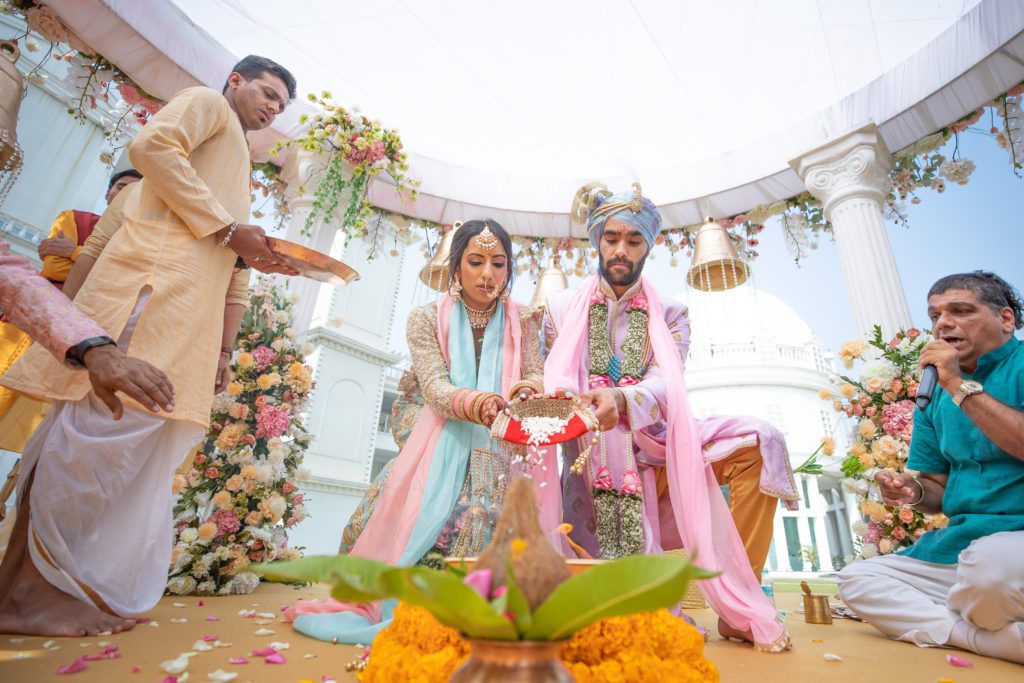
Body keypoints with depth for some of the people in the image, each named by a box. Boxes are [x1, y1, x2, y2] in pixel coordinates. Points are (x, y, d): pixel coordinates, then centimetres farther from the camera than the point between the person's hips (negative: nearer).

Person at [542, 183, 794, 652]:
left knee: (759, 442, -23)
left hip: (656, 443, 2)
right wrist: (555, 397, -27)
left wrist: (620, 400, -33)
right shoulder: (562, 308, 6)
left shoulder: (670, 314, 7)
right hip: (592, 454, -1)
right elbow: (552, 384, -1)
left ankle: (737, 606, -10)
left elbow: (664, 383, -10)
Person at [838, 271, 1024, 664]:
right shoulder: (934, 399, 12)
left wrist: (960, 385, -17)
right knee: (855, 579, -4)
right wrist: (913, 492, -7)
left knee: (990, 561, -39)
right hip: (960, 542, 7)